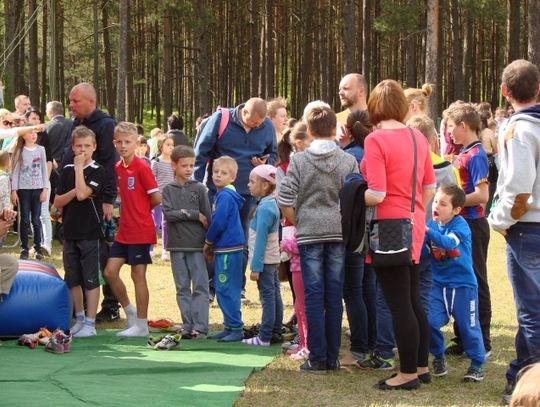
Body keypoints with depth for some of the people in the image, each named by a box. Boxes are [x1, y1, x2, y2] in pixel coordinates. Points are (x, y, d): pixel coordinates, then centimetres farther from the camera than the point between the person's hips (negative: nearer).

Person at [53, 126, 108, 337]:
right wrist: (74, 192, -11)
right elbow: (57, 202, 5)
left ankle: (90, 324, 3)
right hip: (71, 233, 5)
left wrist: (79, 167, -16)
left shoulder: (97, 171, -7)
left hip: (91, 234, -5)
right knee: (73, 280, 11)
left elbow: (82, 194, -22)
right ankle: (80, 319, 23)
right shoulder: (67, 170, 8)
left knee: (91, 280, 0)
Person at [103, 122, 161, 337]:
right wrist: (131, 207, 4)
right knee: (110, 271, 3)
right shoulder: (117, 168, 8)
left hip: (141, 231, -7)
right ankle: (130, 311, 19)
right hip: (124, 230, 7)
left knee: (138, 275, -1)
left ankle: (141, 324, 8)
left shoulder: (141, 167, -12)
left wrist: (142, 209, 3)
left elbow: (156, 198, -12)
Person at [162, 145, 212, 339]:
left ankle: (200, 327, -6)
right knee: (182, 288, 6)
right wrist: (194, 215, -10)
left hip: (197, 245, -2)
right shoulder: (168, 189, 6)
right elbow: (168, 214, -7)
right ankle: (187, 326, 10)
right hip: (177, 245, 2)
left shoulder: (199, 189, 3)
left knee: (200, 287, -4)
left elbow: (207, 218, 1)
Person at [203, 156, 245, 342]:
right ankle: (230, 327, 20)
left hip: (229, 249, -10)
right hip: (223, 248, 10)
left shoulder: (225, 196, -15)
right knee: (221, 289, 14)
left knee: (226, 289, -8)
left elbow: (219, 223, -18)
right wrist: (211, 246, 16)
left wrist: (208, 242, -4)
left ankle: (236, 328, -5)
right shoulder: (221, 195, 16)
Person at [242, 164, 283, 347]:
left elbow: (260, 239, -20)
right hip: (272, 260, 10)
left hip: (264, 261, -10)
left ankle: (264, 337, -7)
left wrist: (256, 267, -19)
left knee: (267, 298, -8)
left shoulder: (264, 208, -19)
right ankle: (276, 331, 20)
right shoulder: (272, 204, 10)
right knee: (275, 296, 13)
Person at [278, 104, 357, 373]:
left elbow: (285, 199, -6)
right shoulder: (349, 161, 0)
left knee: (314, 296, 2)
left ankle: (318, 358, 0)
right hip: (339, 233, 1)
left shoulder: (299, 160, -2)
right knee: (334, 296, 6)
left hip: (309, 233, -1)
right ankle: (332, 357, 9)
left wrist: (296, 223, 9)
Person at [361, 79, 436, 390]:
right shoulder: (418, 138, 5)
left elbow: (377, 195, -19)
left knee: (399, 305, 0)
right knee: (414, 301, 16)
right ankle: (422, 366, 23)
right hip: (414, 227, 7)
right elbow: (430, 188, 11)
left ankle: (408, 373, 5)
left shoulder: (376, 140, -15)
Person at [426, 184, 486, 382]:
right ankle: (438, 357, 16)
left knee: (468, 326, 3)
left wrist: (427, 231, -45)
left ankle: (477, 363, 21)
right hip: (439, 284, 4)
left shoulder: (460, 225, -14)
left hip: (463, 284, -4)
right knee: (429, 322, -7)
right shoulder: (431, 224, 2)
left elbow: (449, 242, -33)